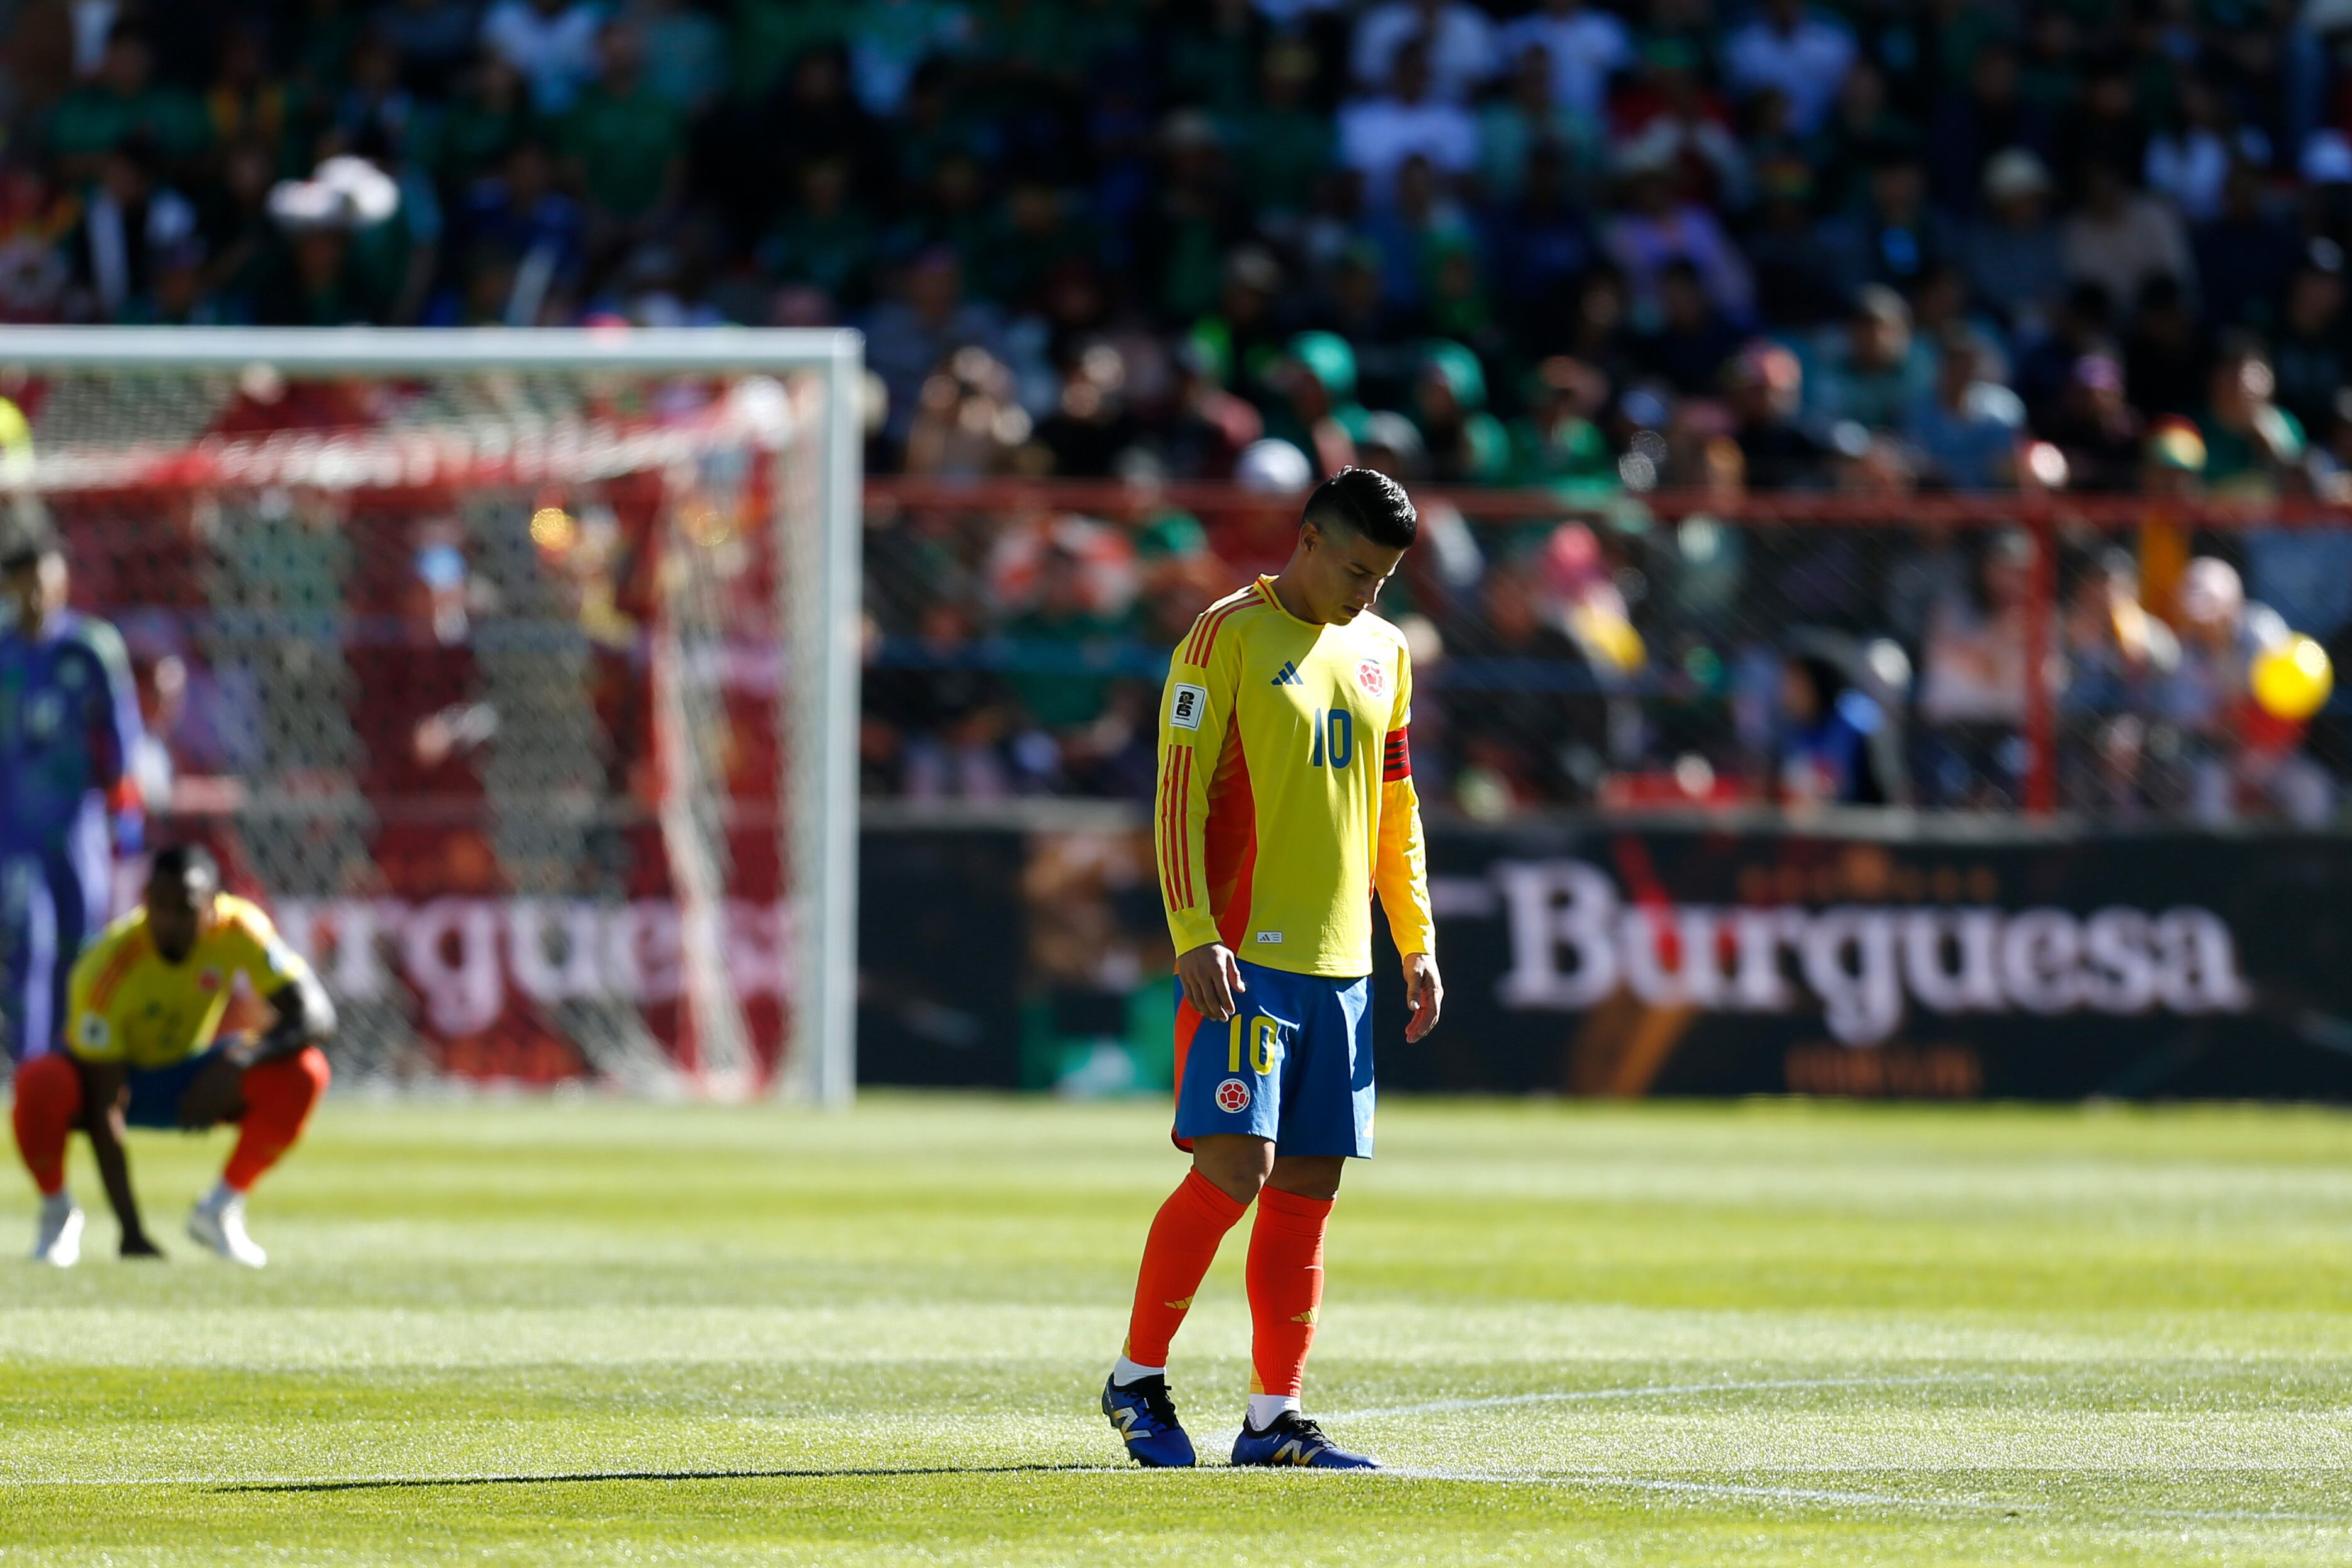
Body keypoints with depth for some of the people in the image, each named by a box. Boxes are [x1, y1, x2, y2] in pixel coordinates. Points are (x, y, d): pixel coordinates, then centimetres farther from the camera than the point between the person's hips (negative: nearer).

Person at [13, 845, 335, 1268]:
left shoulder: (239, 928, -23)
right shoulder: (106, 968, -32)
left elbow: (316, 1012, -26)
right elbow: (104, 1106, -31)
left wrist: (235, 1062, -44)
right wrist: (131, 1231, -35)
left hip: (189, 1081, 3)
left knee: (303, 1072, -25)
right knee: (41, 1084, -37)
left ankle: (221, 1210, -4)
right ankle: (57, 1213, -6)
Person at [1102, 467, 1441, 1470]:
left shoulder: (1381, 653, 15)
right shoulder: (1229, 636, -5)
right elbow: (1179, 791, -9)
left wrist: (1417, 943, 16)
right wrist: (1194, 936, -17)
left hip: (1340, 964, 7)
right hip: (1243, 957, -7)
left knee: (1308, 1190, 4)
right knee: (1233, 1169, -13)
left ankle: (1273, 1417, 8)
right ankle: (1136, 1378, 2)